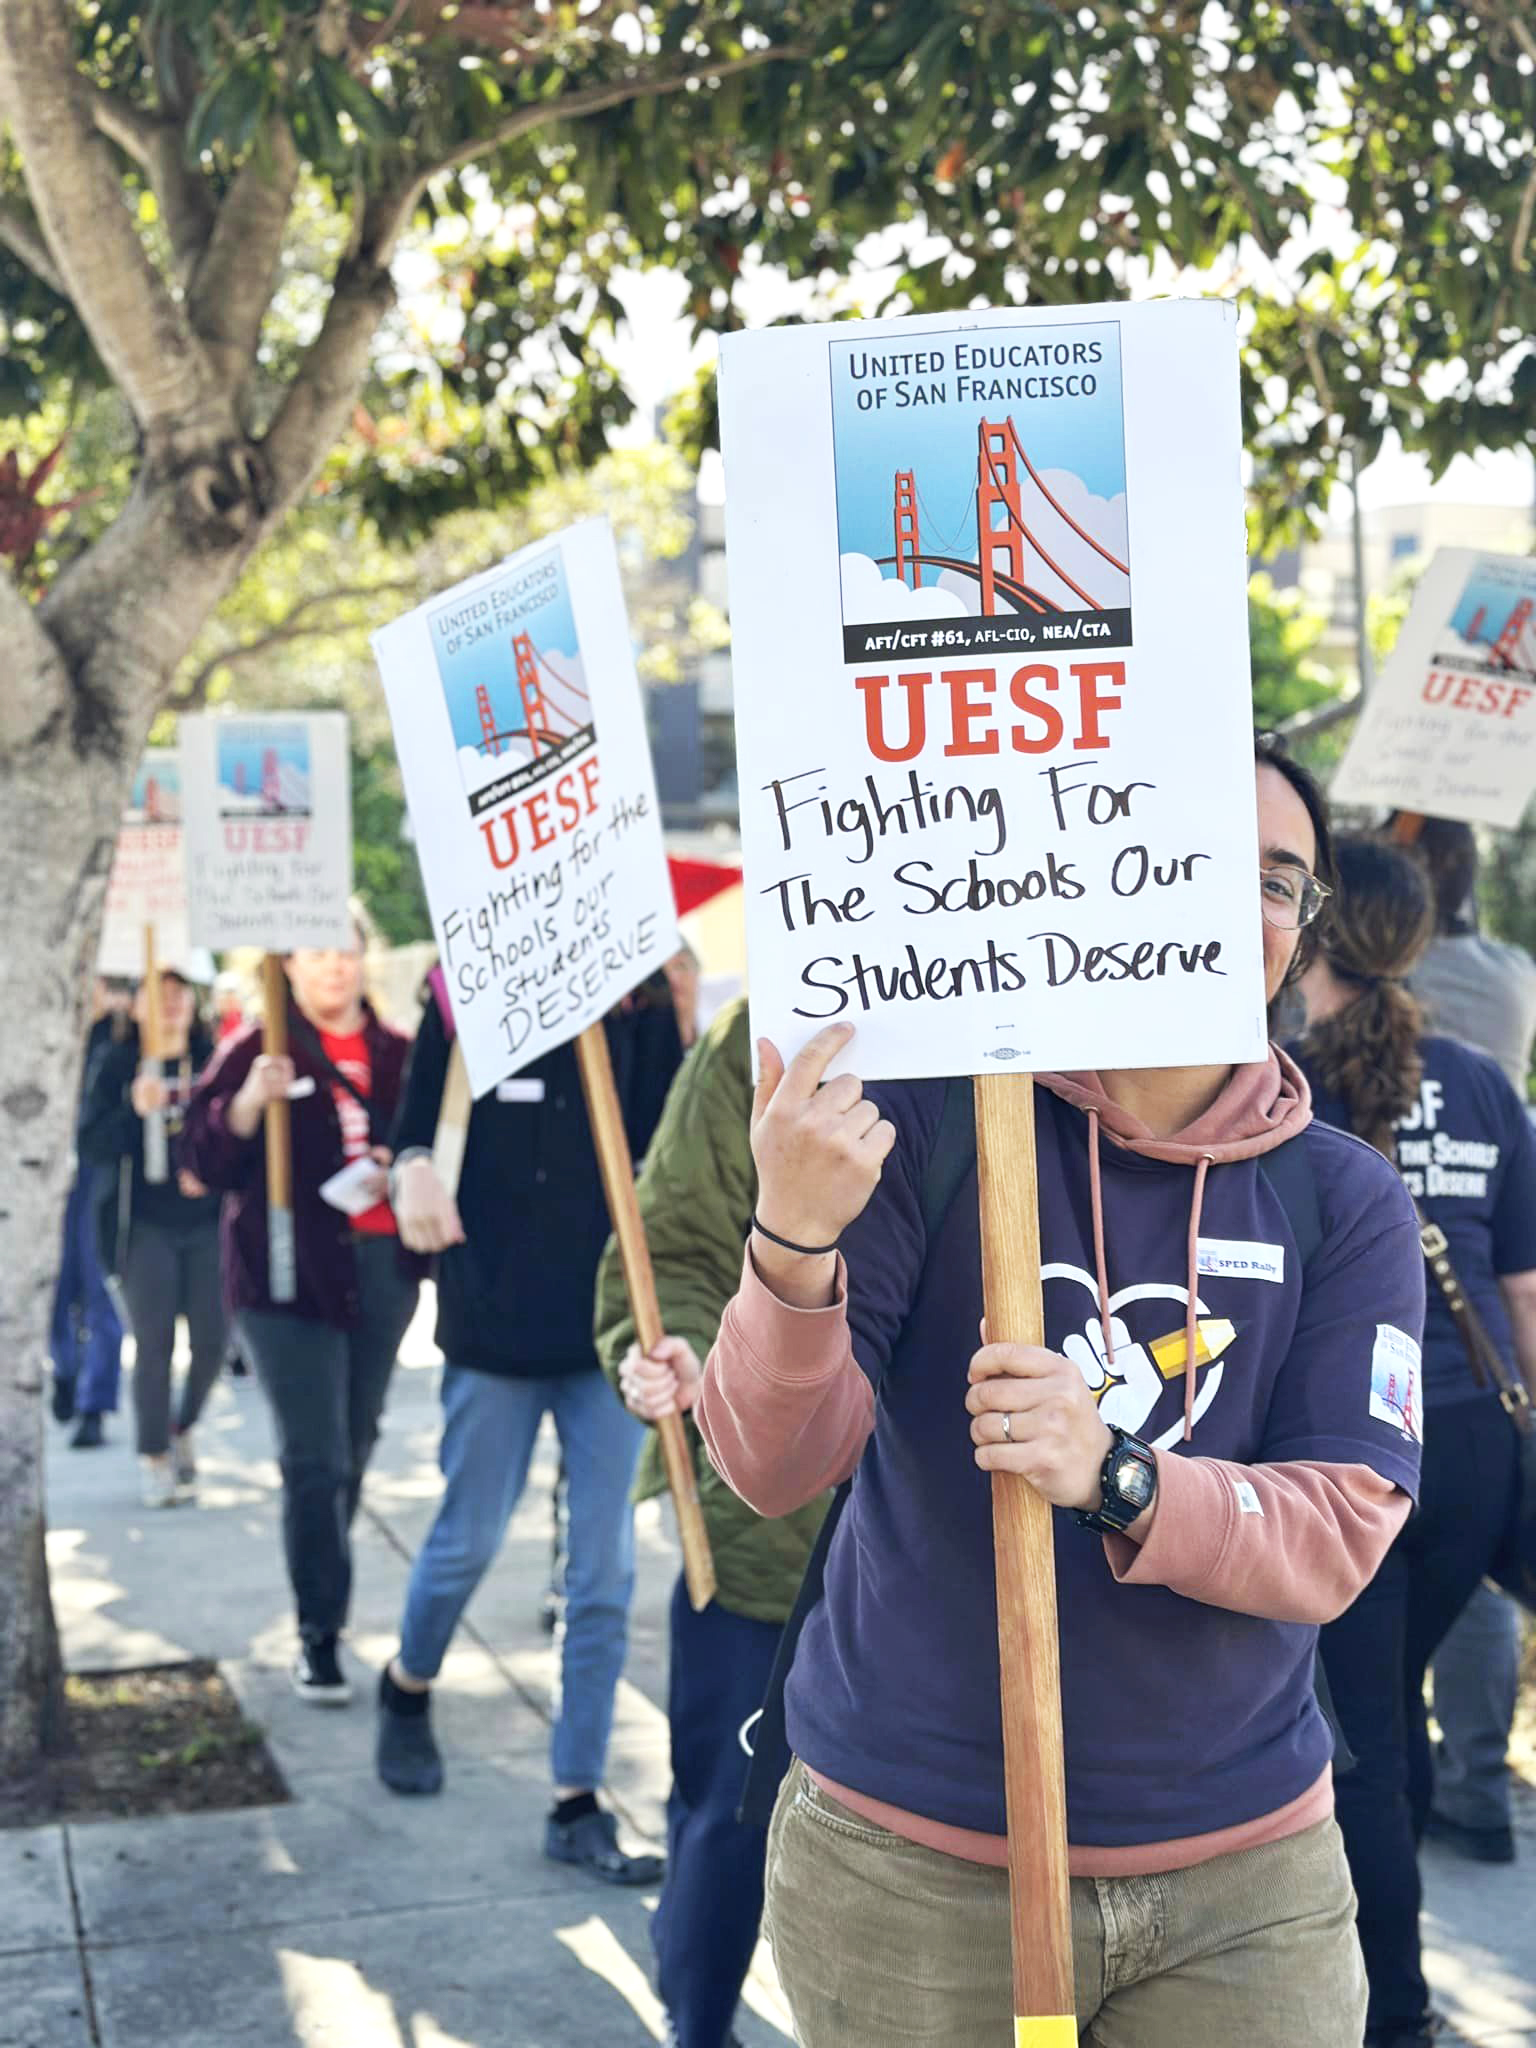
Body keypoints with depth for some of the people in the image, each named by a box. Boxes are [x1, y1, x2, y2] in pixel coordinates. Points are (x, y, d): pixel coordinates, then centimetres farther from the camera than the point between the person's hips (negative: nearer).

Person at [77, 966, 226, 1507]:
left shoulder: (212, 1059, 4)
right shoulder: (115, 1063, 1)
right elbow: (89, 1144, -5)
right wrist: (135, 1110, -21)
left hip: (207, 1222, 2)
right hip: (144, 1224, -2)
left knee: (211, 1340, 0)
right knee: (153, 1342, -3)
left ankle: (182, 1429, 28)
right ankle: (154, 1457, 12)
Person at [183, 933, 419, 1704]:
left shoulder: (396, 1054, 8)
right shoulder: (256, 1051, -2)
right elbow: (206, 1158, -9)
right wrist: (248, 1103, -26)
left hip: (383, 1269, 4)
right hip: (289, 1275, -4)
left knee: (355, 1447, 14)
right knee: (316, 1460, -7)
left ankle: (324, 1591, 32)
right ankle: (320, 1634, -1)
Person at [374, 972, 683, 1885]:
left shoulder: (639, 999, 2)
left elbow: (658, 1141, -3)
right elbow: (417, 1121, 1)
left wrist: (675, 1027, -18)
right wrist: (412, 1169, -19)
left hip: (611, 1316, 2)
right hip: (496, 1318, -2)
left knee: (605, 1571, 3)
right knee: (470, 1538, 13)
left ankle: (577, 1806, 14)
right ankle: (408, 1687, 45)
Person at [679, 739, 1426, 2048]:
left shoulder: (1346, 1201, -2)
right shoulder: (931, 1116, -8)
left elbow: (1342, 1534, -10)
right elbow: (775, 1467, -15)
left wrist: (1116, 1479, -30)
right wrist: (794, 1242, -35)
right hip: (908, 1867, -1)